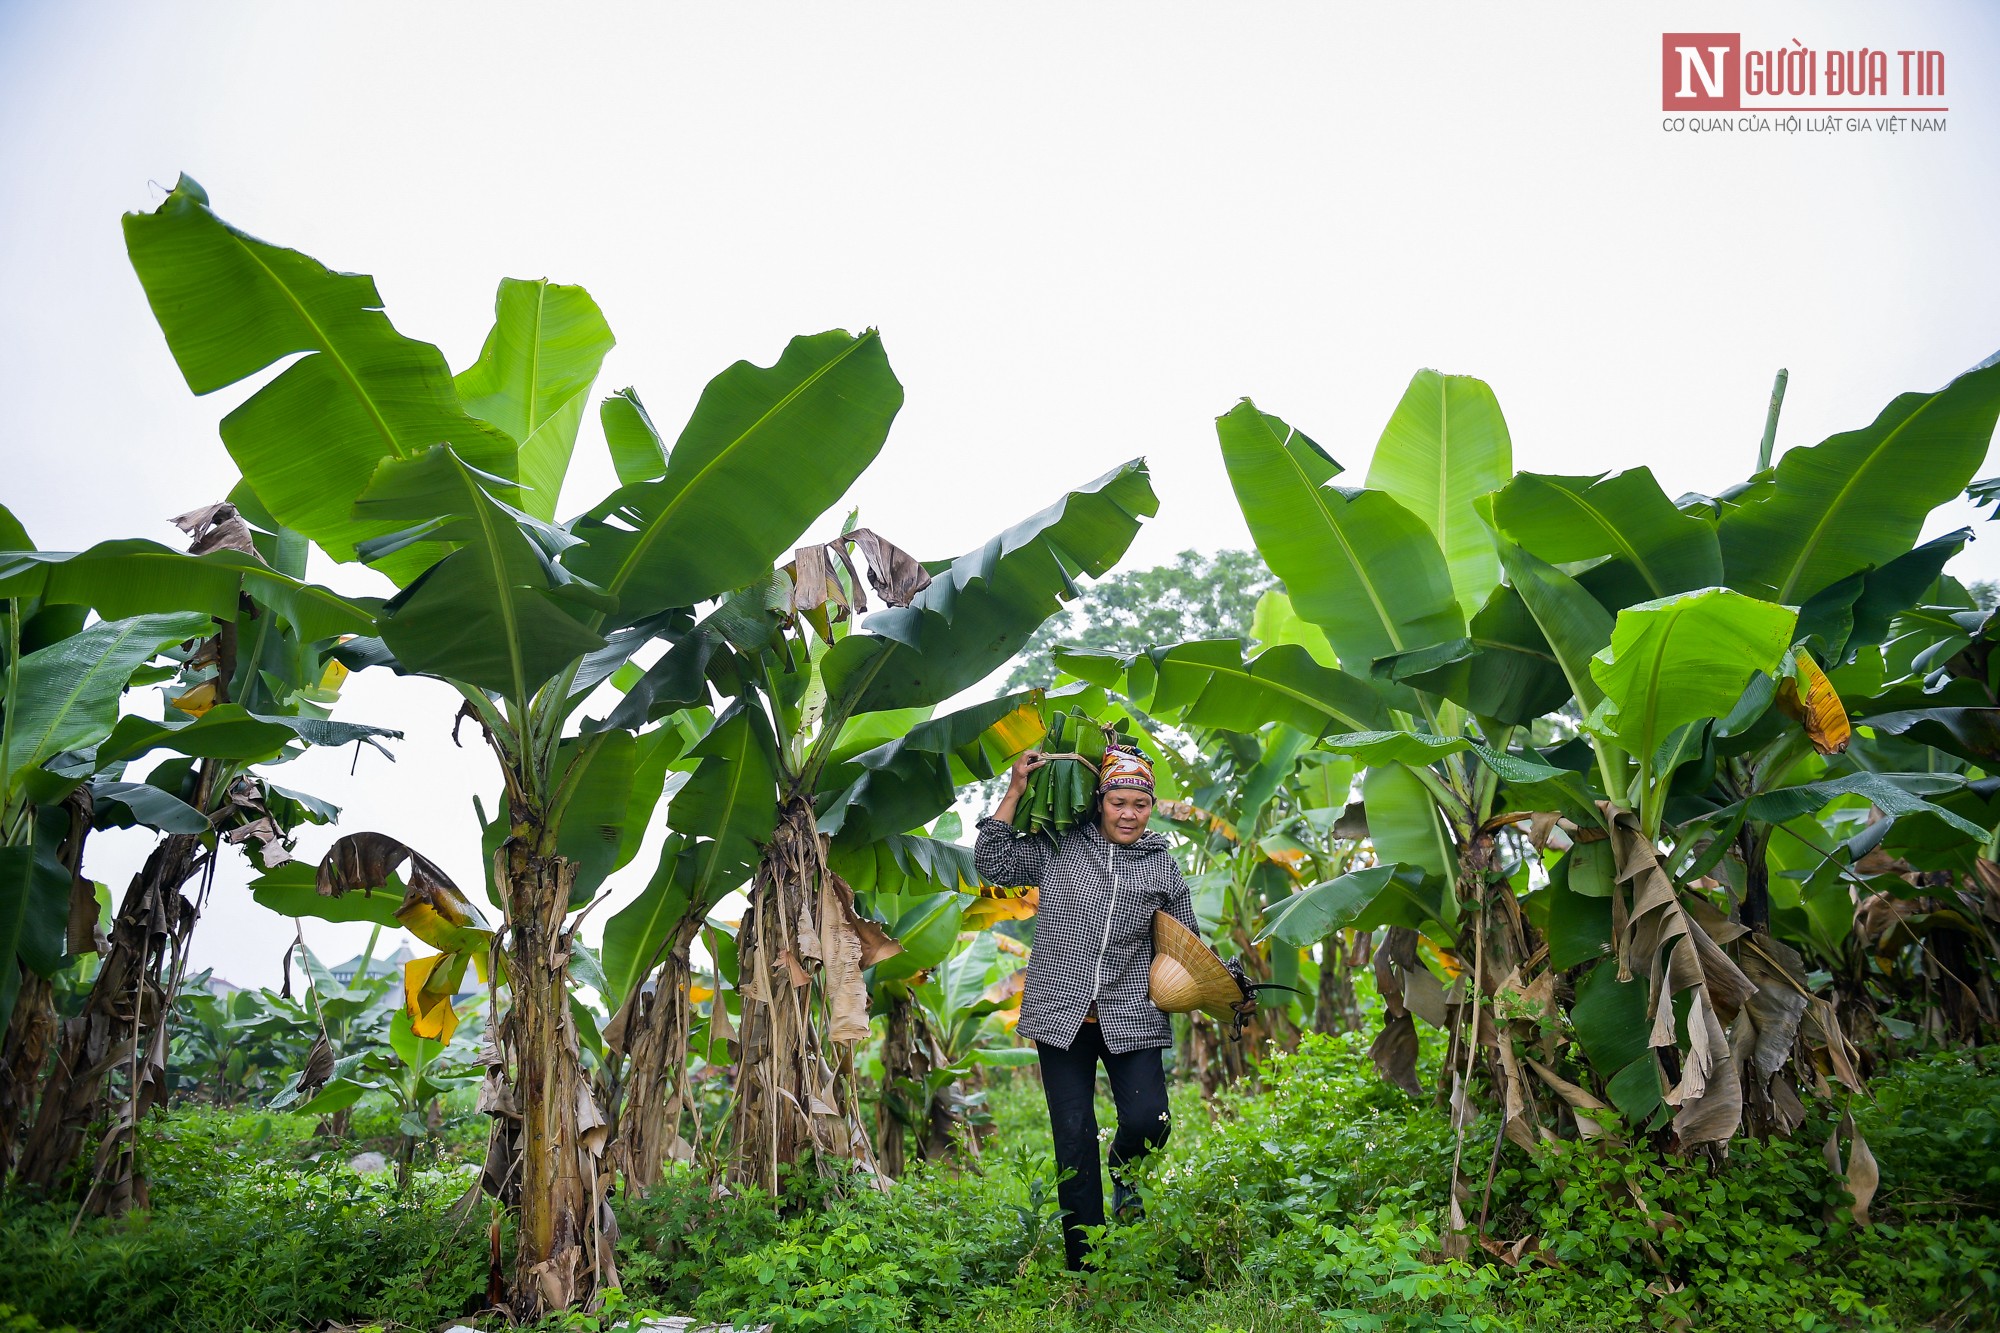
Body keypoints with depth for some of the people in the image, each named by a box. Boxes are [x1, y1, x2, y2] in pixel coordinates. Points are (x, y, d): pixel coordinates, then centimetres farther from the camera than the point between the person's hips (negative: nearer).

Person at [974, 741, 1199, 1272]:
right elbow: (993, 862, -1)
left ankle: (1125, 1172, 27)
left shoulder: (1162, 865, 8)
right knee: (1074, 1138, 2)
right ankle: (1085, 1264, 16)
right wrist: (1014, 791, -3)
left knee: (1146, 1121, -12)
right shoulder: (1058, 846, 3)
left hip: (1130, 1018, 1)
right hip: (1061, 1014, -1)